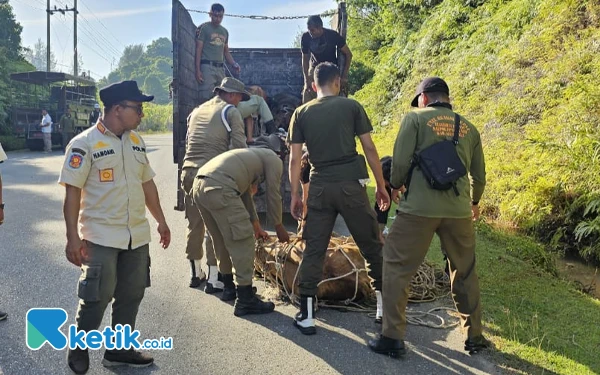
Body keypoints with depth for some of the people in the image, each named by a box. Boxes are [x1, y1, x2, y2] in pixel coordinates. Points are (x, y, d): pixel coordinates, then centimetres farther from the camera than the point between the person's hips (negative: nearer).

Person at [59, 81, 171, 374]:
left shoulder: (136, 141, 9)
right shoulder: (84, 143, -11)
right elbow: (72, 192, -12)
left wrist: (160, 221, 16)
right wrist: (73, 237, -16)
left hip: (137, 235, 6)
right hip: (101, 237, -6)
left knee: (131, 295, 12)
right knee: (97, 297, 1)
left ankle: (119, 350, 29)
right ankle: (78, 349, 26)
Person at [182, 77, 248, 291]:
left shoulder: (197, 111, 20)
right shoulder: (231, 112, 1)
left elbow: (189, 143, 19)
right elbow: (239, 149, -7)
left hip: (188, 171, 6)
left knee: (194, 225, 14)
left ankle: (196, 274, 26)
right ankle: (213, 279, 5)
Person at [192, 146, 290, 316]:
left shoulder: (253, 156, 36)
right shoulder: (274, 160, 12)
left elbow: (245, 194, 42)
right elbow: (273, 195, 10)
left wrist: (256, 226, 48)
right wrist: (279, 228, 23)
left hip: (200, 186, 10)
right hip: (219, 189, -10)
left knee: (223, 241, 22)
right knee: (243, 243, -2)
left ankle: (229, 288, 36)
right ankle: (245, 301, 3)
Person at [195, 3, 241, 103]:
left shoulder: (225, 31, 19)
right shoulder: (203, 28, 1)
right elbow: (198, 49, -3)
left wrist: (234, 65, 5)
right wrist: (198, 70, -12)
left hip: (220, 68, 6)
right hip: (207, 66, -6)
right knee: (206, 97, -13)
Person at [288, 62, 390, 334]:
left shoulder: (301, 113, 7)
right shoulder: (352, 106, 4)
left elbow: (295, 158, 3)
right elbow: (369, 148, 2)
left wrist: (294, 194, 10)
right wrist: (381, 185, 9)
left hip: (320, 188, 2)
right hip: (351, 185, -1)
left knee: (313, 251, 6)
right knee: (371, 246, 10)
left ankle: (306, 315, 7)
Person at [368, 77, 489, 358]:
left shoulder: (415, 118, 2)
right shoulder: (468, 127, 16)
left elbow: (400, 161, -6)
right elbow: (479, 175, 19)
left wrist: (395, 187, 14)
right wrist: (474, 201, 37)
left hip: (420, 207, -4)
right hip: (458, 210, 5)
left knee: (396, 268, 5)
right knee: (465, 273, 18)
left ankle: (392, 338, 6)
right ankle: (474, 337, 28)